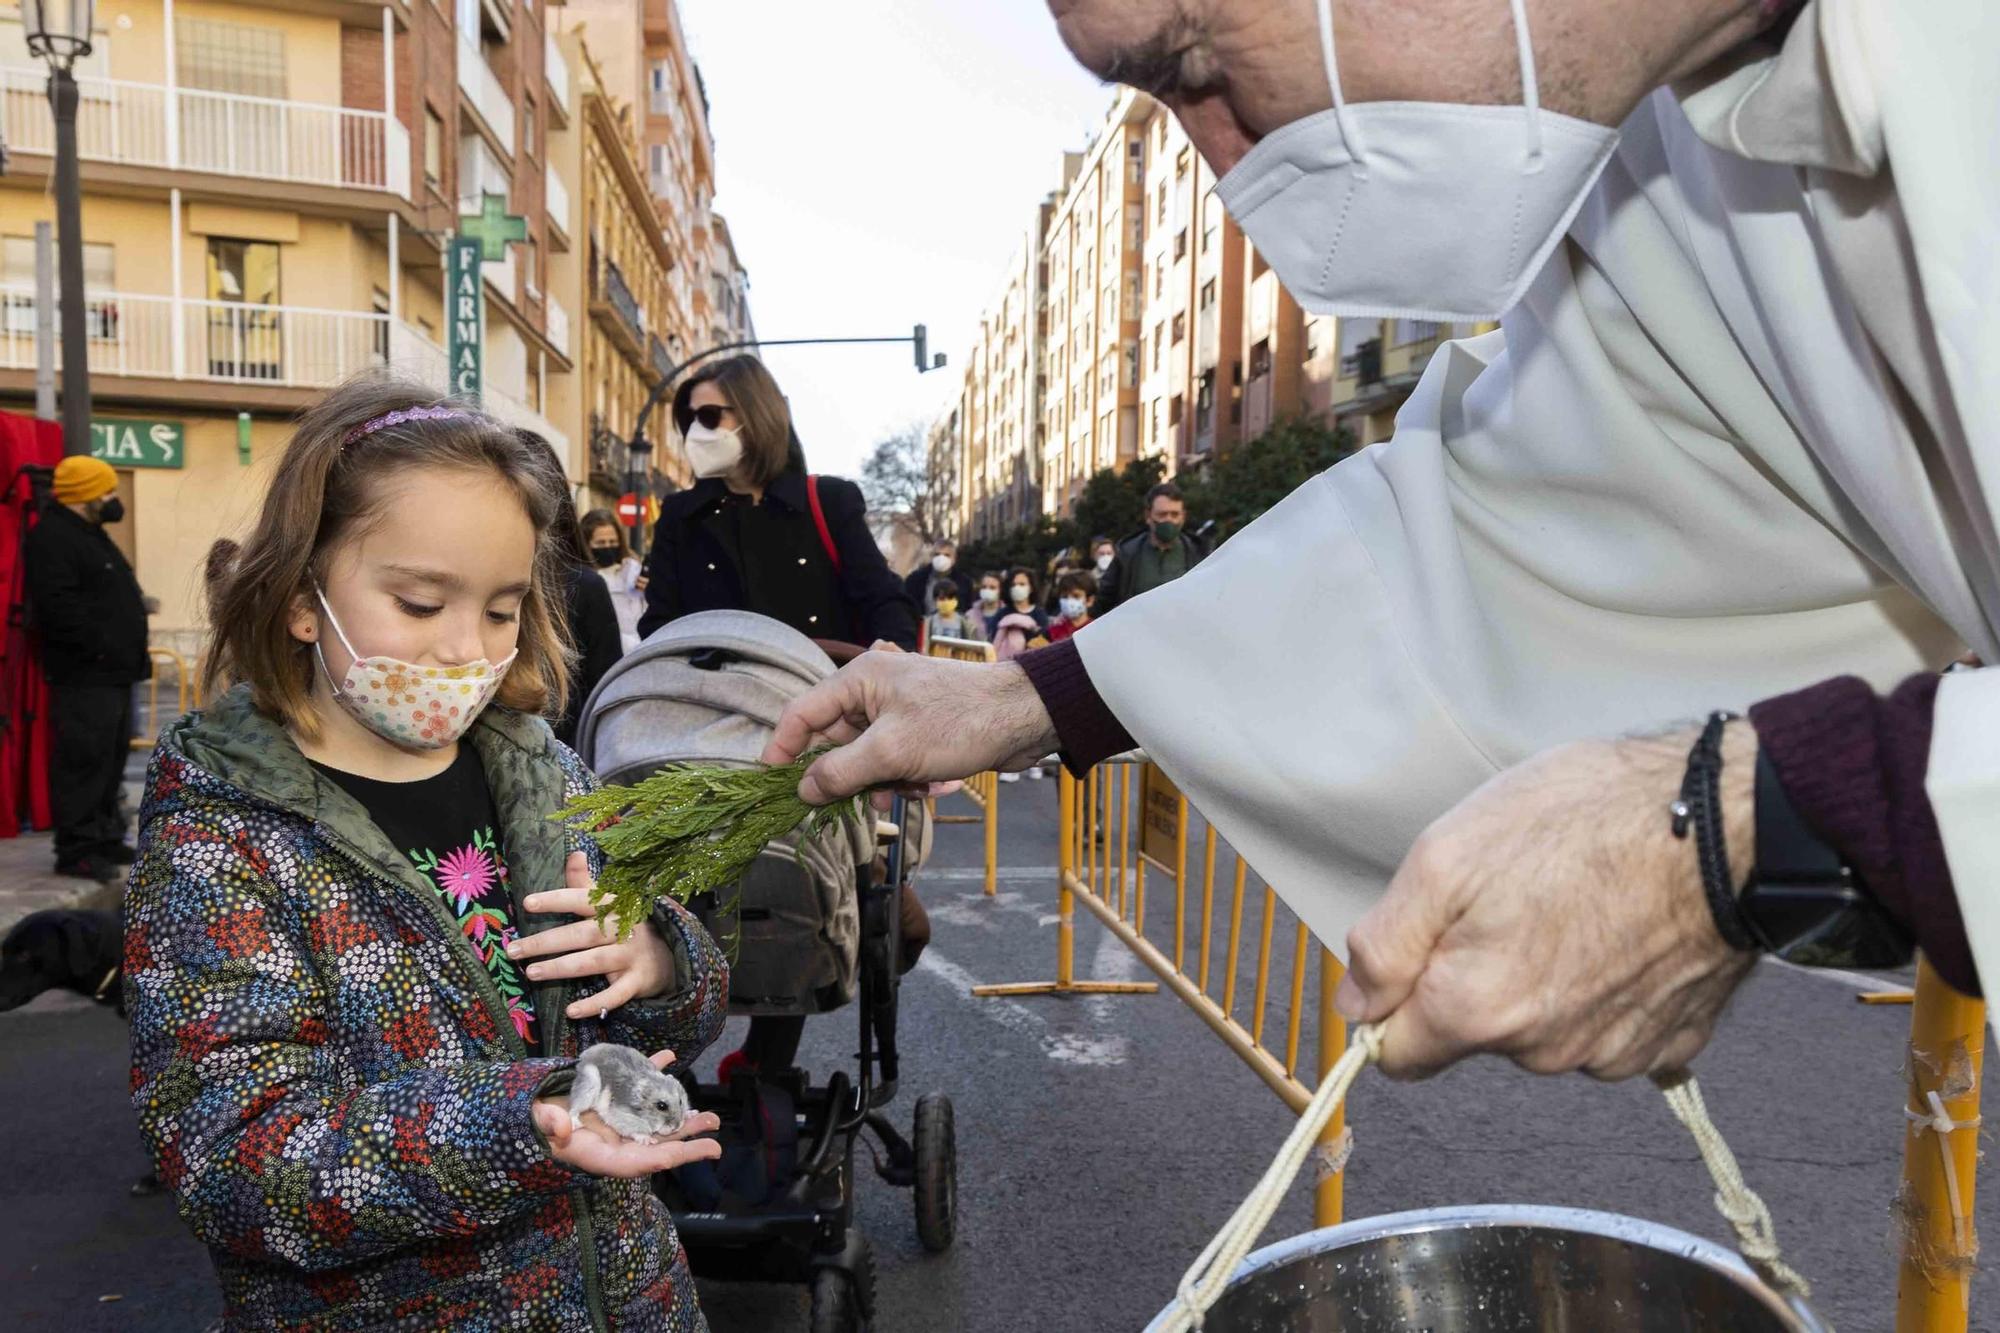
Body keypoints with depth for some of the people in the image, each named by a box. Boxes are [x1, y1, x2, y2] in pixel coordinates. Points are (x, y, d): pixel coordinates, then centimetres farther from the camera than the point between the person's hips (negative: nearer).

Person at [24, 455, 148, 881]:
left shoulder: (92, 535, 21)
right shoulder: (52, 538, -12)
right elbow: (59, 606, -23)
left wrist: (132, 653, 18)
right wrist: (99, 648, -22)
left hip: (113, 671, 11)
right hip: (84, 675, -11)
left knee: (111, 758, 15)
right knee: (84, 759, -9)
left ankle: (106, 838, 23)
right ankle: (76, 850, -4)